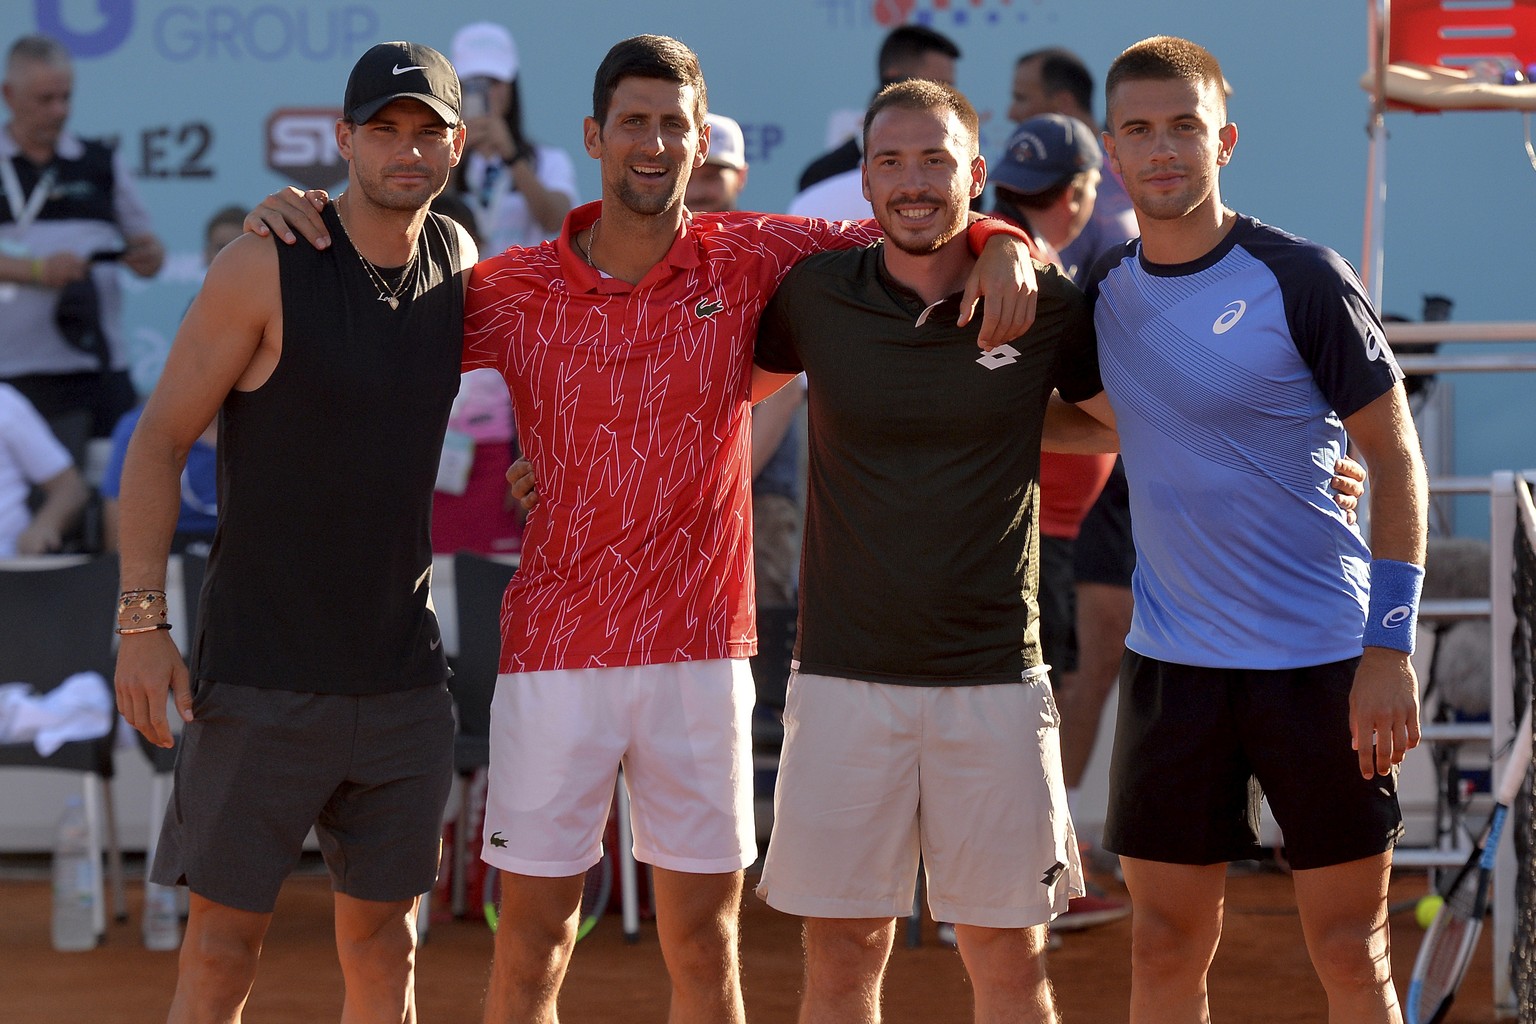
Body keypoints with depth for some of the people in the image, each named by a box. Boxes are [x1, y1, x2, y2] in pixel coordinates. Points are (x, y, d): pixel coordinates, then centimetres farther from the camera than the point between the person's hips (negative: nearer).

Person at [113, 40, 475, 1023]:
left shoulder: (456, 259, 5)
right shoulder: (266, 266, -10)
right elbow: (160, 439, -7)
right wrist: (143, 620, -14)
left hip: (404, 677, 5)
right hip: (260, 675, -5)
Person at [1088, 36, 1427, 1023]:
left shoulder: (1301, 279, -9)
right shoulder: (1104, 293, 4)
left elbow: (1396, 459, -6)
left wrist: (1389, 646, -13)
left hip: (1323, 659, -4)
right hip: (1173, 663, 4)